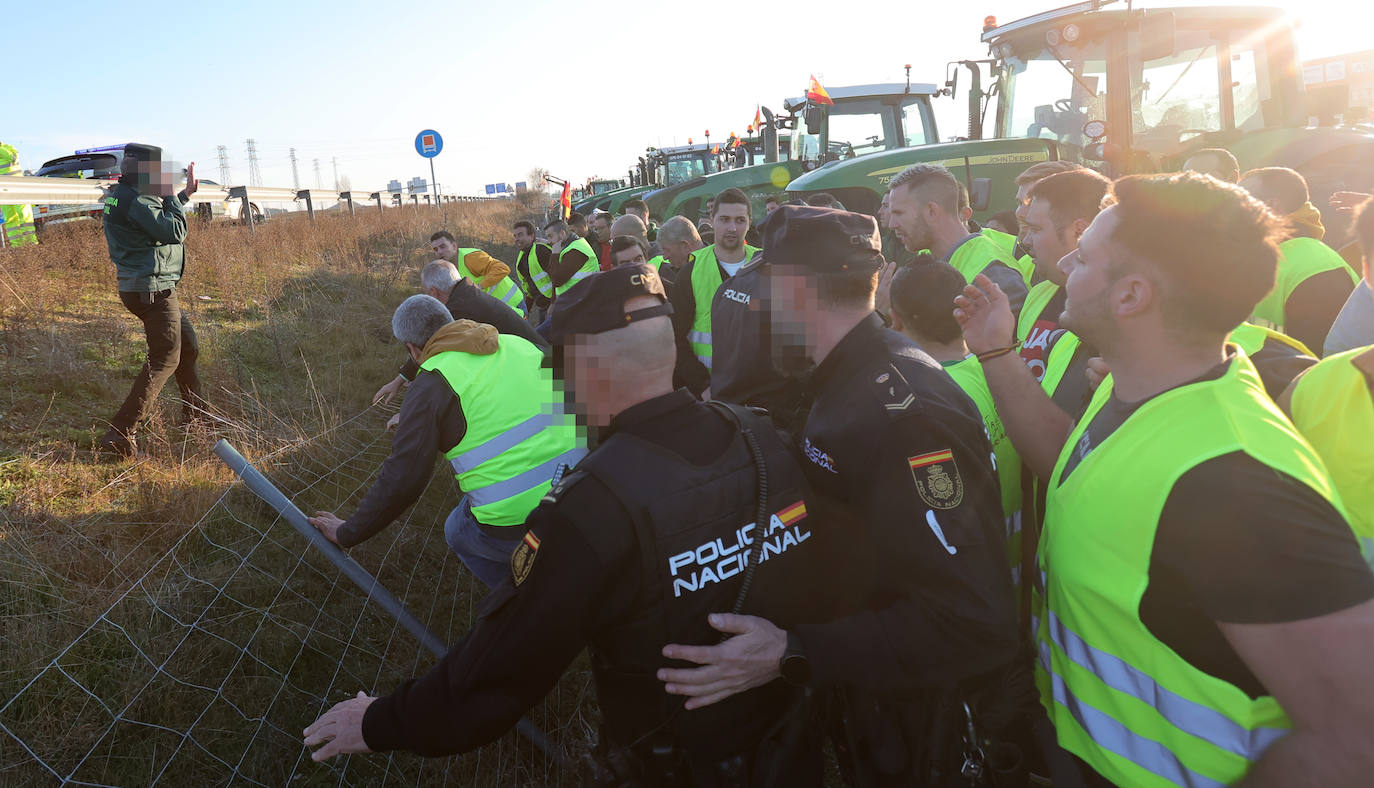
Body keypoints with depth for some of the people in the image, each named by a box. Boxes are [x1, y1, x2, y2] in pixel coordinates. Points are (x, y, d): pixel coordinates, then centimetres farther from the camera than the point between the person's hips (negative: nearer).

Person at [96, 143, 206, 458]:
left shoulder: (120, 196, 12)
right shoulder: (136, 202, -20)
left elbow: (161, 218, 26)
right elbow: (175, 232, -20)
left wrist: (184, 194, 22)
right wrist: (170, 196, -10)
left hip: (137, 288, 11)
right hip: (153, 290, -11)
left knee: (187, 345, 21)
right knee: (165, 360, -7)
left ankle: (194, 411, 34)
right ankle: (119, 435, -10)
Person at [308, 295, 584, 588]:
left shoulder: (430, 387, -6)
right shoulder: (519, 344, 9)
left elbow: (401, 479, -7)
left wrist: (347, 533, 7)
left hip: (515, 523, -5)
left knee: (459, 534, 28)